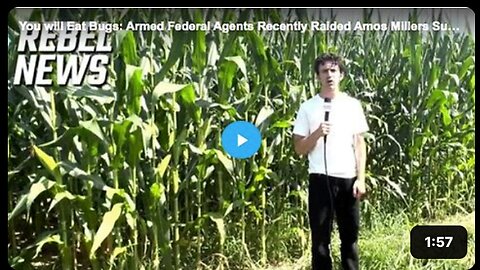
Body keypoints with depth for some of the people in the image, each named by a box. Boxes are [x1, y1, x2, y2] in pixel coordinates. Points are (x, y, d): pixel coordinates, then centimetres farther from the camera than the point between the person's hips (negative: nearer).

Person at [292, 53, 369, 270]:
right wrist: (317, 134, -16)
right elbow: (299, 148, 2)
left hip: (348, 179, 2)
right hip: (320, 179, -1)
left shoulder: (352, 105, 6)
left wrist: (361, 178, 0)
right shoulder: (308, 107, 2)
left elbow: (359, 144, 7)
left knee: (350, 235, 10)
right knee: (320, 236, 4)